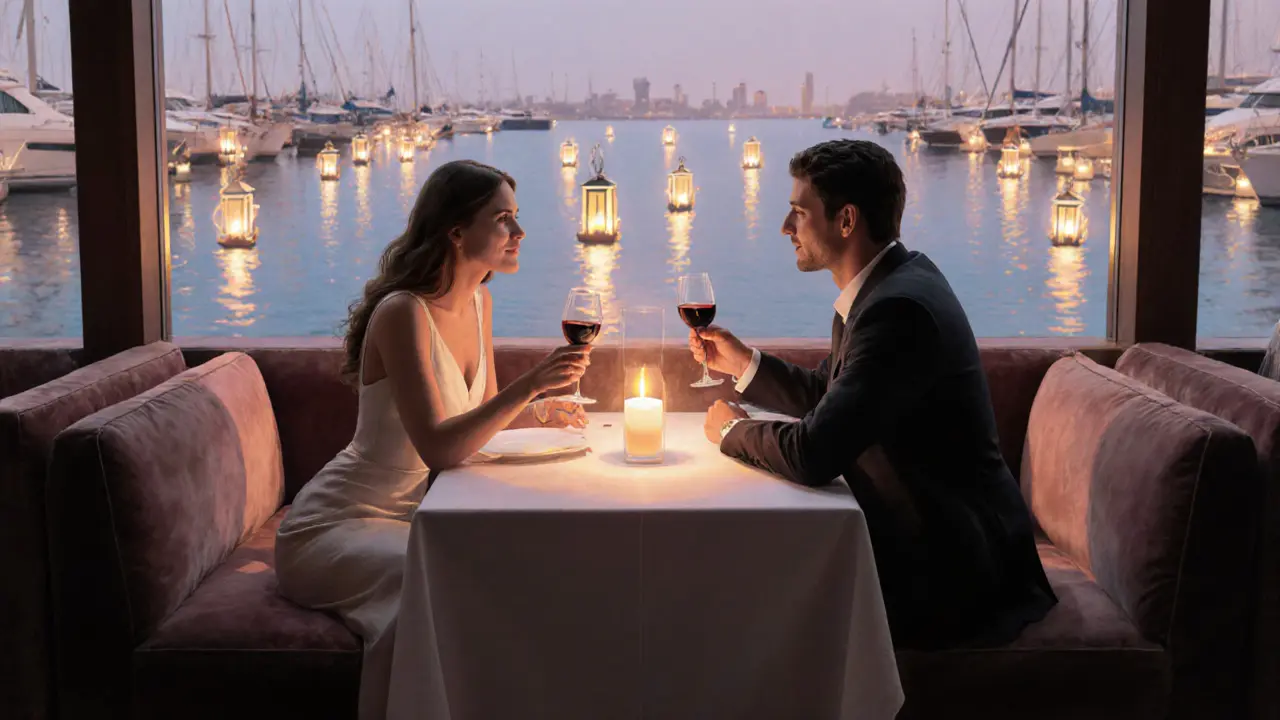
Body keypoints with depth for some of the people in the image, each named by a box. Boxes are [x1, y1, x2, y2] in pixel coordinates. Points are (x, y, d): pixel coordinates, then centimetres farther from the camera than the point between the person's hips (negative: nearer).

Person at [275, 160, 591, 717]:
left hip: (410, 514, 8)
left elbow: (481, 414, 17)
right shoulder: (401, 313, -22)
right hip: (335, 527, -8)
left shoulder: (478, 303, 5)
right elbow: (438, 448, -30)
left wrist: (541, 413, -3)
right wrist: (530, 383, -35)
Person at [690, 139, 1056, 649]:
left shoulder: (899, 309, -27)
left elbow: (814, 455, -30)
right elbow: (826, 396, 19)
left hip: (947, 565, -9)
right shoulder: (887, 285, 6)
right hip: (920, 534, 9)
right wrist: (742, 362, 7)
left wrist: (732, 430, -10)